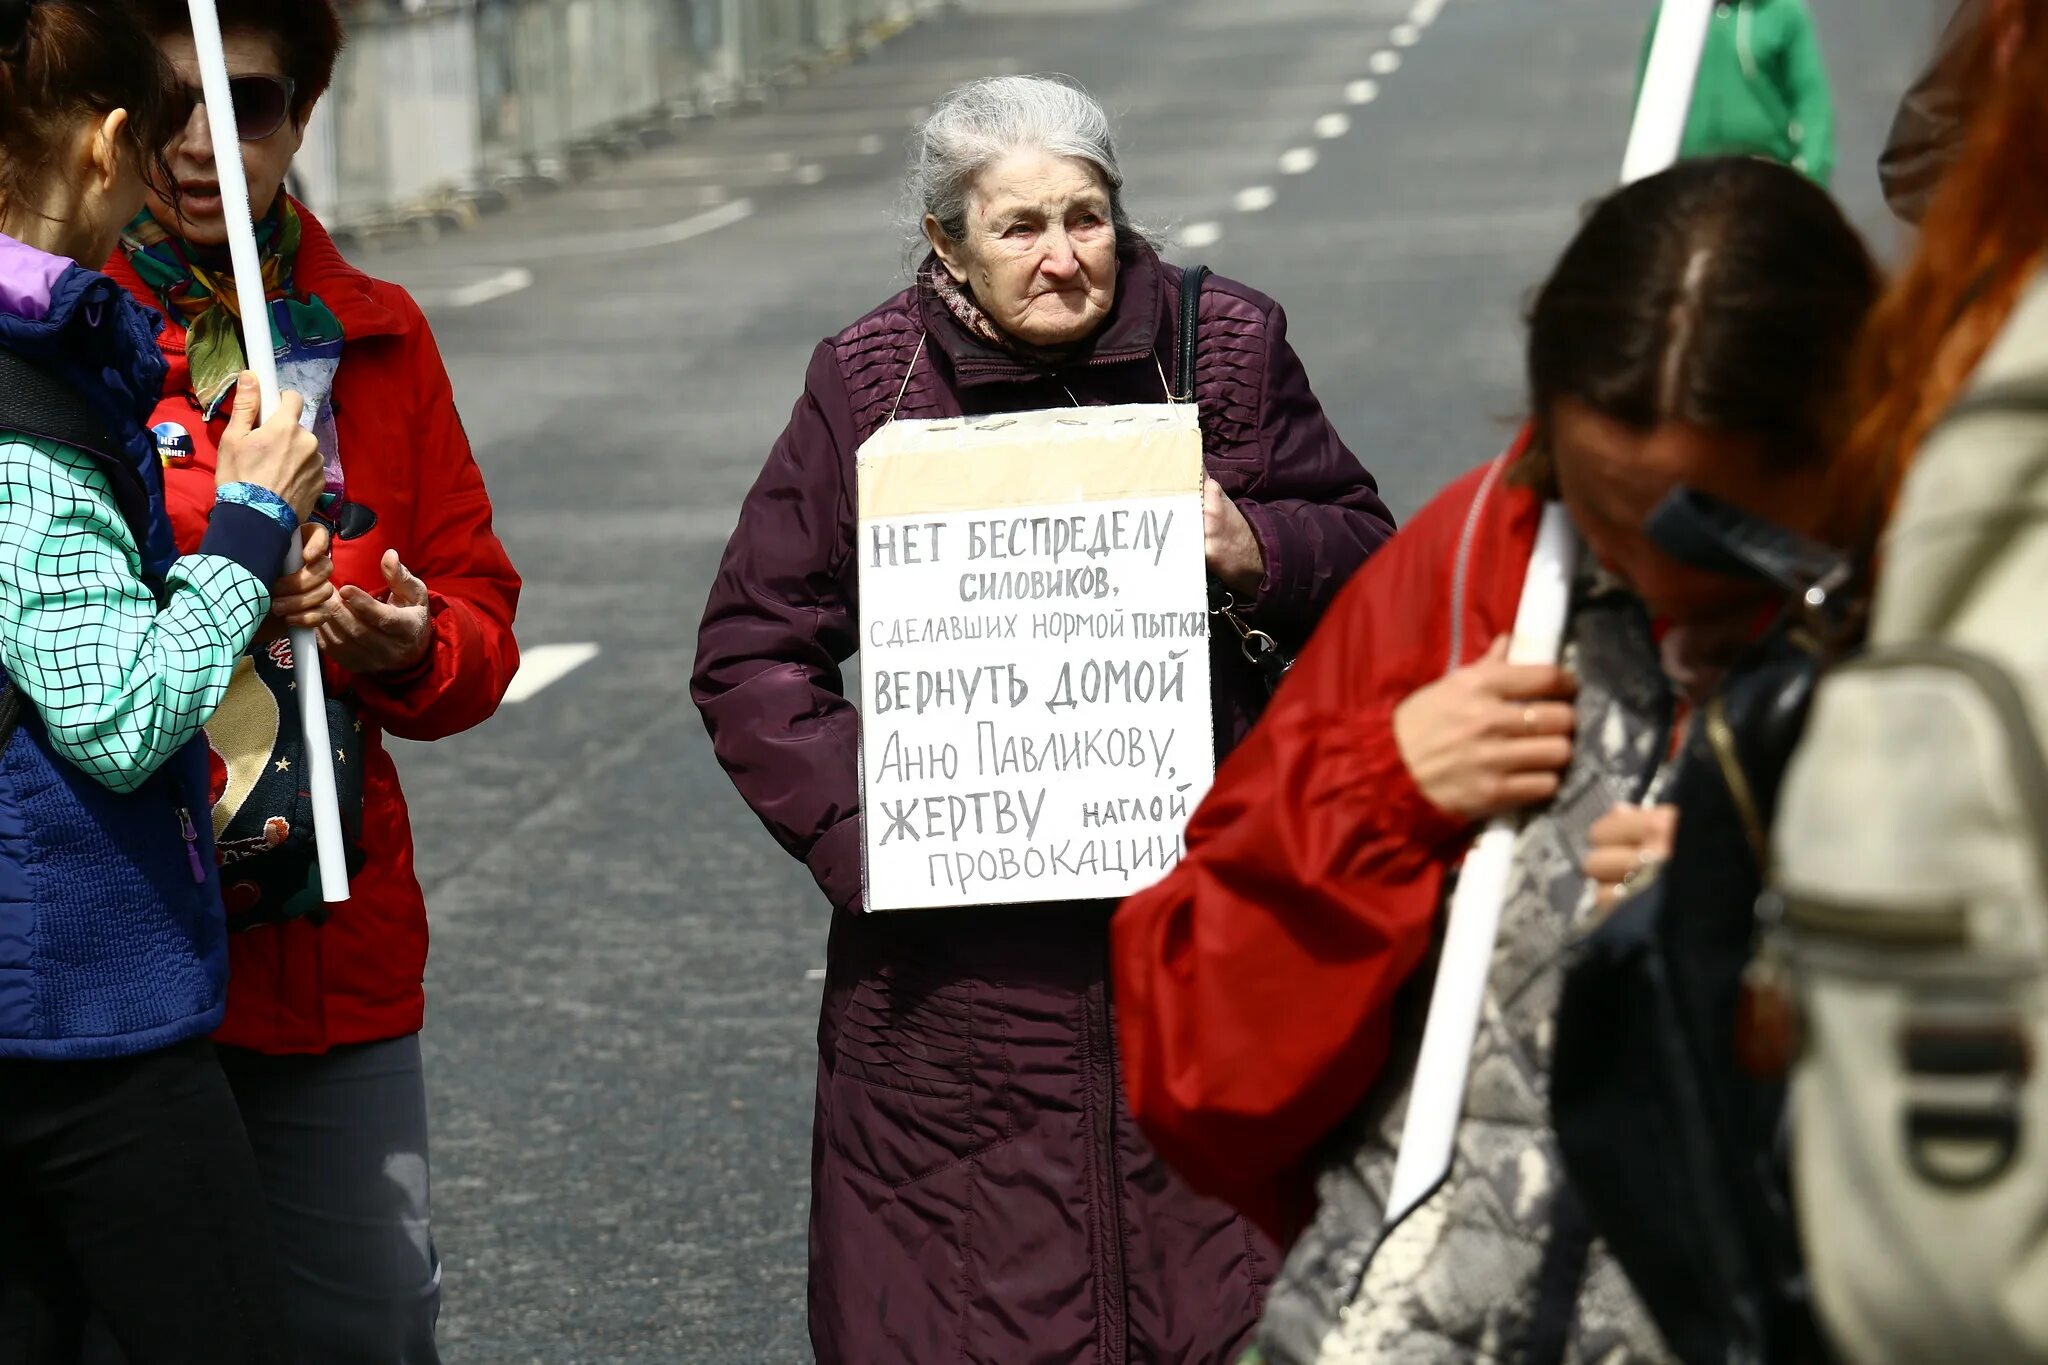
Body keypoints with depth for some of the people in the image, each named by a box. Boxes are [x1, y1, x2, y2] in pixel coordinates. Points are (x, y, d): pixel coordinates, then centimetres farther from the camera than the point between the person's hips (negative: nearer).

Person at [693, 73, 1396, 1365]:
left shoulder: (1229, 344, 4)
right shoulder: (869, 382, 0)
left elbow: (1364, 553, 12)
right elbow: (752, 652, 4)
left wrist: (1259, 553, -10)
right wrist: (862, 823, -9)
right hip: (965, 955, -1)